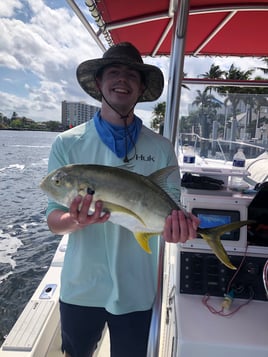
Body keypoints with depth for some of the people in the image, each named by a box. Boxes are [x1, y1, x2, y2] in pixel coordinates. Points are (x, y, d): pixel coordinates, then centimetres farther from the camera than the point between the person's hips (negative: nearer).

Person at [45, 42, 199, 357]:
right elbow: (54, 220, -8)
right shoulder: (67, 144, -7)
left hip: (136, 291, 0)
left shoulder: (161, 148, -6)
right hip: (80, 288, 1)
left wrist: (177, 224, -27)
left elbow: (172, 208, -5)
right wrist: (76, 221, -30)